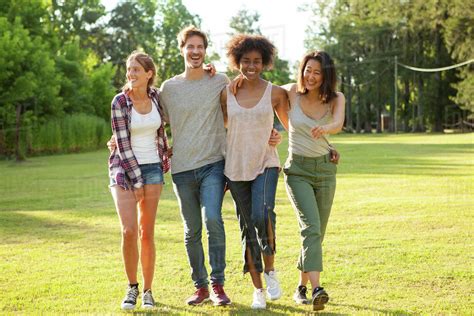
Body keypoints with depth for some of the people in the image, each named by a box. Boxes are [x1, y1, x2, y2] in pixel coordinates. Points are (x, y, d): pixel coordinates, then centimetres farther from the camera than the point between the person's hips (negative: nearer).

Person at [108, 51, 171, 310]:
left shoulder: (156, 96, 2)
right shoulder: (120, 102, -9)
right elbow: (123, 144, -11)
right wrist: (136, 181, -12)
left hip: (153, 169, 3)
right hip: (125, 168, -3)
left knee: (147, 233, 4)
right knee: (129, 231, -13)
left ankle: (148, 291, 14)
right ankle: (132, 287, 7)